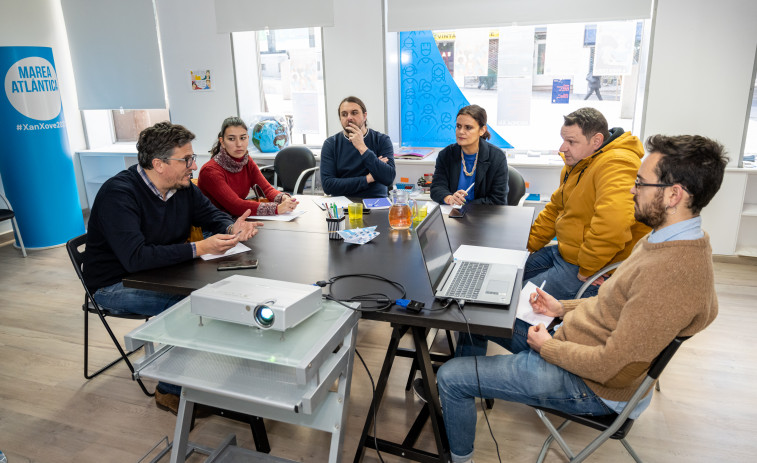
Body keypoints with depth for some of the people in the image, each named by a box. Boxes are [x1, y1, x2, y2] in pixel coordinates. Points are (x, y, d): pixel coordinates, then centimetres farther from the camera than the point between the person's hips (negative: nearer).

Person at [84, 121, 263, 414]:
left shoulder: (182, 187, -3)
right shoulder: (118, 194, -25)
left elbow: (211, 215, 9)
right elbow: (135, 258, -35)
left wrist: (232, 229, -16)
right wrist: (199, 248, -37)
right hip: (115, 286, -7)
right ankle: (171, 391, -8)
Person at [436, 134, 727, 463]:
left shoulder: (674, 275, -32)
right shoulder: (665, 239, 1)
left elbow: (609, 367, -29)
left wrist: (547, 346, -14)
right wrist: (563, 308, 4)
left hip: (586, 385, -10)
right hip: (569, 339, 10)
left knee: (450, 376, -8)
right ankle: (458, 397, 33)